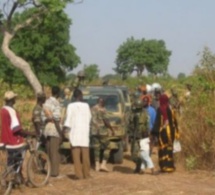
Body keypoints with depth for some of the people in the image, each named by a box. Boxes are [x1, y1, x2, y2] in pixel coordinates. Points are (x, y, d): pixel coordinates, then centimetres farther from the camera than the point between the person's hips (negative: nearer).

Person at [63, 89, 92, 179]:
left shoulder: (71, 106, -4)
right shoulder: (86, 105, 5)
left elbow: (68, 120, -11)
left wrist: (63, 130, -9)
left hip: (75, 131, -2)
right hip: (85, 131, 3)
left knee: (76, 154, -2)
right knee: (85, 154, 7)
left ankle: (78, 174, -6)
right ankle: (86, 173, 10)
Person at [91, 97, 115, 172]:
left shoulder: (92, 109, 9)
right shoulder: (102, 110, -11)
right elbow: (106, 121, -14)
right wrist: (112, 129, -4)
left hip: (94, 132, 6)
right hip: (102, 131, -6)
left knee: (96, 149, 10)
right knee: (107, 148, 5)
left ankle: (97, 166, 9)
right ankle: (103, 164, -4)